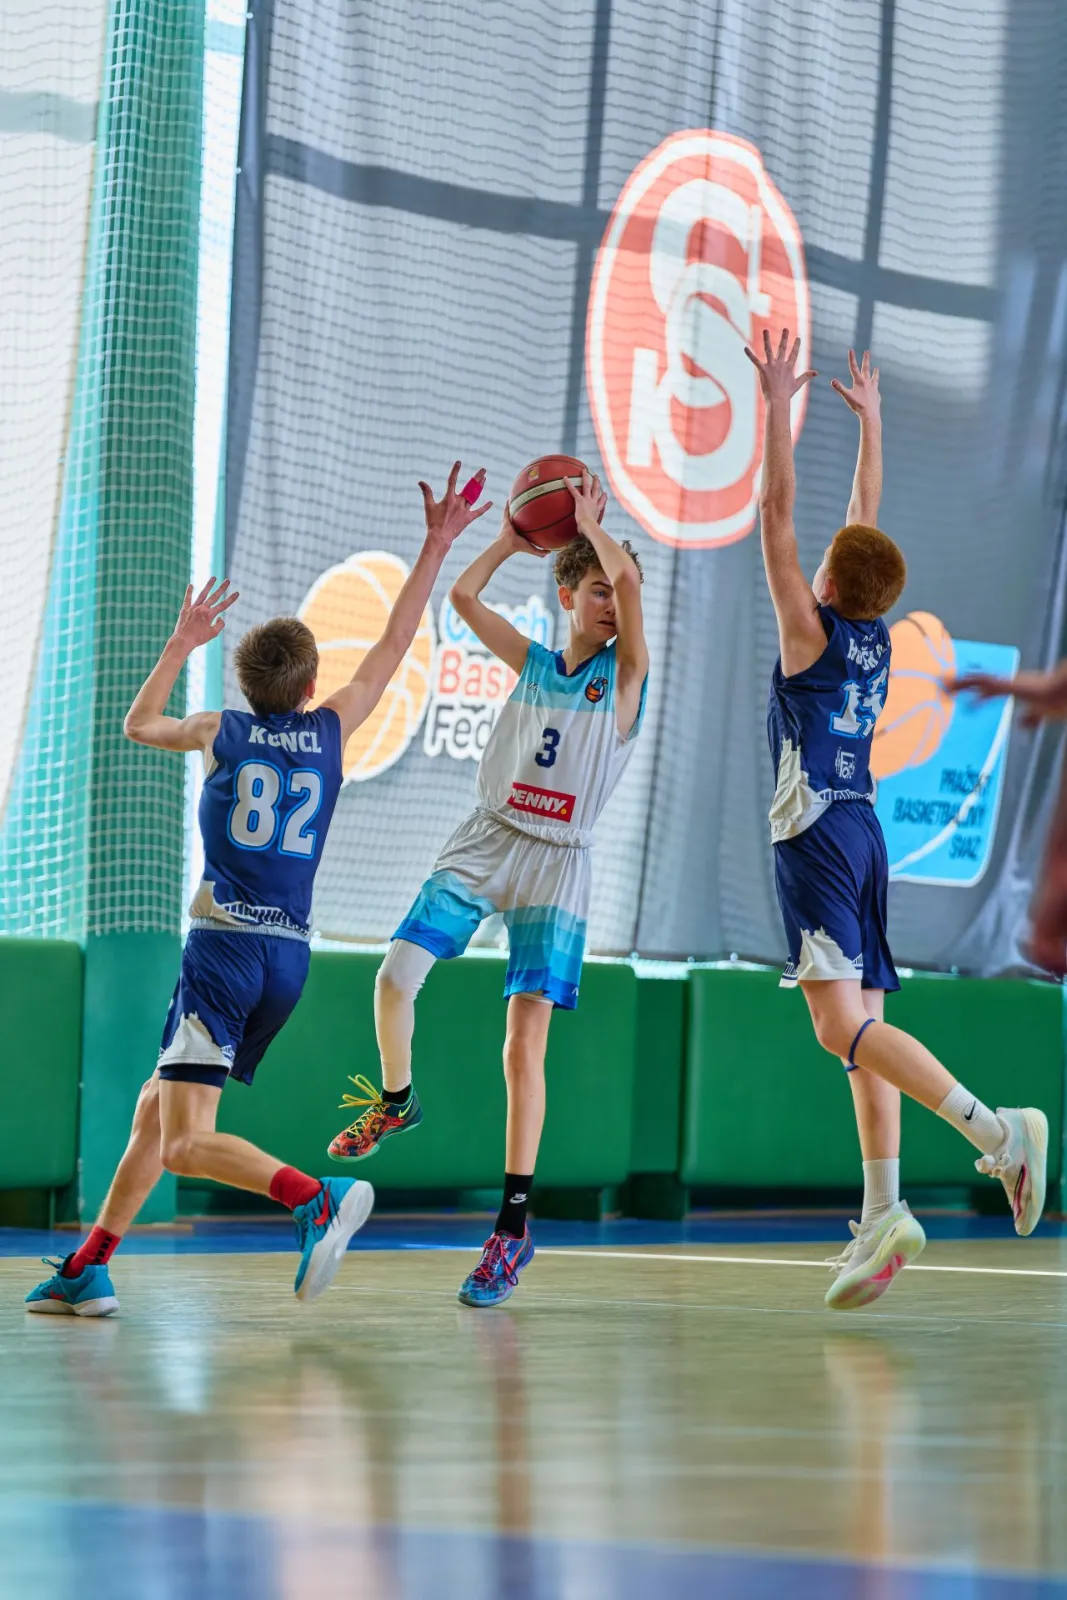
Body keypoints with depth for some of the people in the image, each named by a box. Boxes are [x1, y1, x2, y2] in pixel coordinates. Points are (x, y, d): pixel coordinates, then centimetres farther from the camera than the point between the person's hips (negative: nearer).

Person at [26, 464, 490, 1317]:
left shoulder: (222, 732, 4)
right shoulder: (331, 730, 9)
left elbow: (139, 722, 25)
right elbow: (394, 644, 19)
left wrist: (182, 642, 35)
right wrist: (435, 549, 24)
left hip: (225, 945, -5)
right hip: (290, 956, 5)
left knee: (185, 1143, -15)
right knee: (155, 1110, 16)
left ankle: (318, 1198, -36)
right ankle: (87, 1270, 15)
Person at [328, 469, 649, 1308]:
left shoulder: (625, 674, 0)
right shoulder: (533, 662, 10)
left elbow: (628, 583, -17)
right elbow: (463, 595, 4)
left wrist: (589, 520, -8)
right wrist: (514, 539, 4)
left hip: (557, 865, -3)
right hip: (484, 843, 3)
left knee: (525, 1041, -10)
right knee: (397, 976, -13)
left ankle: (514, 1224, -7)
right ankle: (396, 1099, 18)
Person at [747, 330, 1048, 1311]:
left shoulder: (812, 631, -7)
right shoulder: (876, 638, 10)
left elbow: (778, 517, -9)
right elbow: (867, 520, 23)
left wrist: (778, 407, -6)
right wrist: (869, 422, 32)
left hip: (818, 834, -8)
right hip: (863, 834, 8)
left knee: (843, 1025, -17)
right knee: (862, 1027, 5)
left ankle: (994, 1129, -32)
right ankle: (883, 1216, -2)